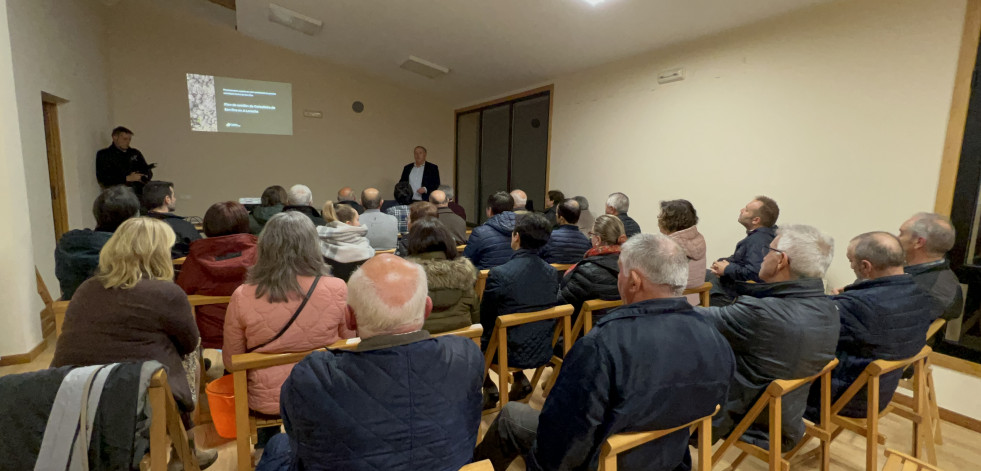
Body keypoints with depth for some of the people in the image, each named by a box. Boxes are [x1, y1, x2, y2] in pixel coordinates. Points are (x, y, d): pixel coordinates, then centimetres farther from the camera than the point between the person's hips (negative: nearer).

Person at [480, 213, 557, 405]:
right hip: (543, 352, 5)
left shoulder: (499, 274, -22)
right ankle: (520, 380, 25)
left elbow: (485, 319, -8)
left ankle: (489, 388, 20)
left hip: (513, 355, -5)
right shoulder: (551, 272, -5)